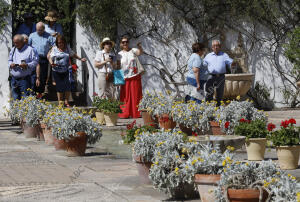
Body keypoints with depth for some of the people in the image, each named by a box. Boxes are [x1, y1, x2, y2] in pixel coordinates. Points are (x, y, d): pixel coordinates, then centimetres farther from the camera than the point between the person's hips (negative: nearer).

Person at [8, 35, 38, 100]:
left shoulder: (29, 50, -3)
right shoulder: (13, 50, 14)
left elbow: (35, 62, -5)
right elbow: (9, 60, 20)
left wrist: (27, 65, -20)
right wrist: (10, 64, -3)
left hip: (24, 79, -5)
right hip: (14, 79, 5)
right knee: (15, 99, 10)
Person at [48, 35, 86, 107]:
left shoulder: (67, 48, 10)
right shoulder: (54, 49, 2)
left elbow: (73, 54, 24)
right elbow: (50, 57, 0)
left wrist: (80, 58, 19)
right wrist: (51, 63, -20)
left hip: (66, 70, 2)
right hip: (57, 71, -2)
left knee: (68, 85, -11)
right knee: (59, 87, 1)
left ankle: (66, 101, 2)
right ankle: (60, 102, 14)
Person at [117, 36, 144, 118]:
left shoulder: (133, 51, 1)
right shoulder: (120, 54, 5)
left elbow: (140, 52, -20)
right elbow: (118, 66, 5)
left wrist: (139, 46, -41)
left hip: (135, 77, -1)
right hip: (125, 78, 1)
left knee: (135, 95, 2)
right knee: (125, 96, 0)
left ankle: (136, 113, 8)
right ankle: (124, 114, 3)